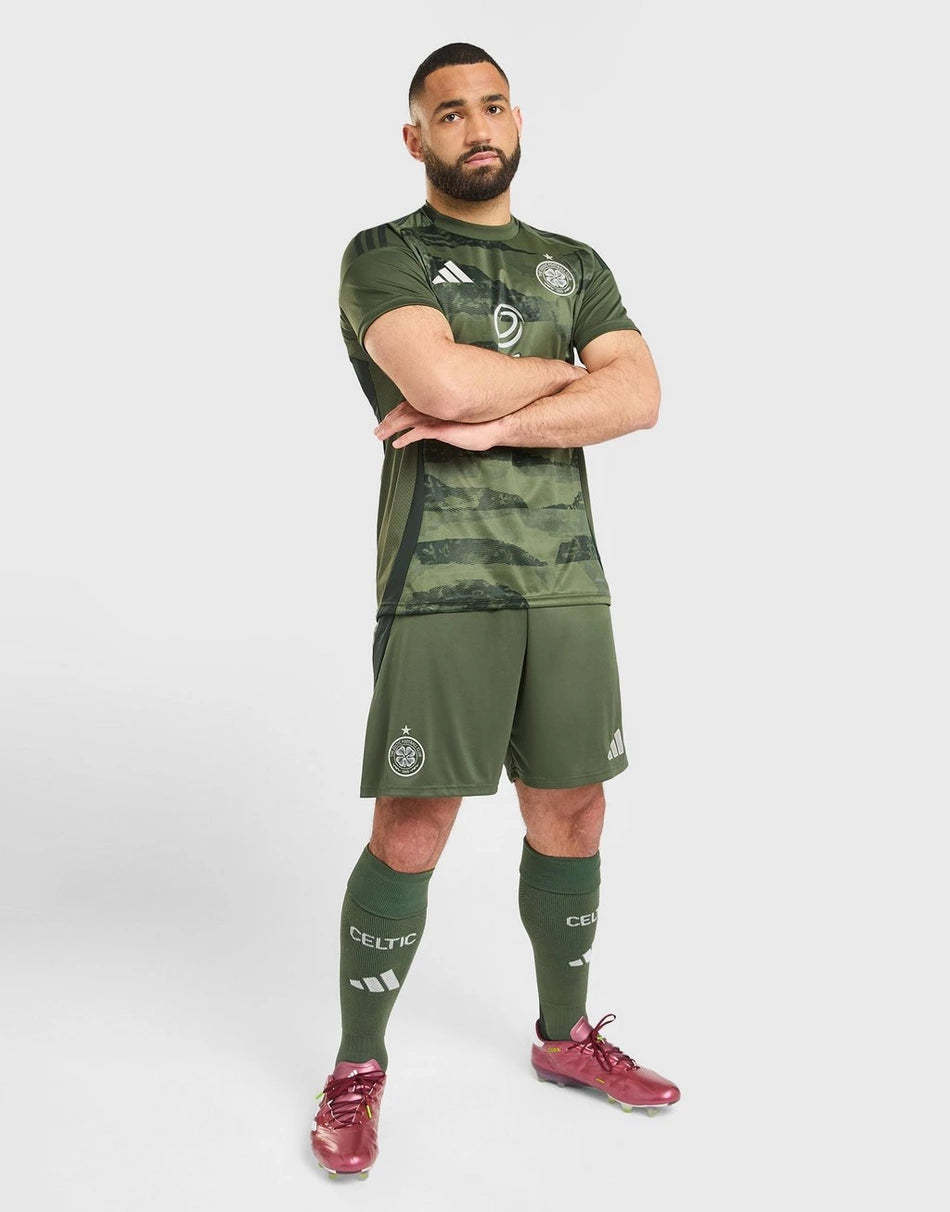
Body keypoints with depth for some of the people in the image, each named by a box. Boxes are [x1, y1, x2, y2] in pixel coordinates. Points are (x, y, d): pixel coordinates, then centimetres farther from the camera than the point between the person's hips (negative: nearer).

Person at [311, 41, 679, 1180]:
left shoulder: (576, 264, 16)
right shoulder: (382, 257, 3)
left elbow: (638, 397, -1)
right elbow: (445, 378, -18)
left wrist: (490, 424, -13)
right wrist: (570, 370, -1)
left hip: (566, 575, 5)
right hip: (442, 577, -5)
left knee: (571, 815, 10)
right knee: (411, 830, -4)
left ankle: (565, 1036, 31)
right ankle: (357, 1069, 16)